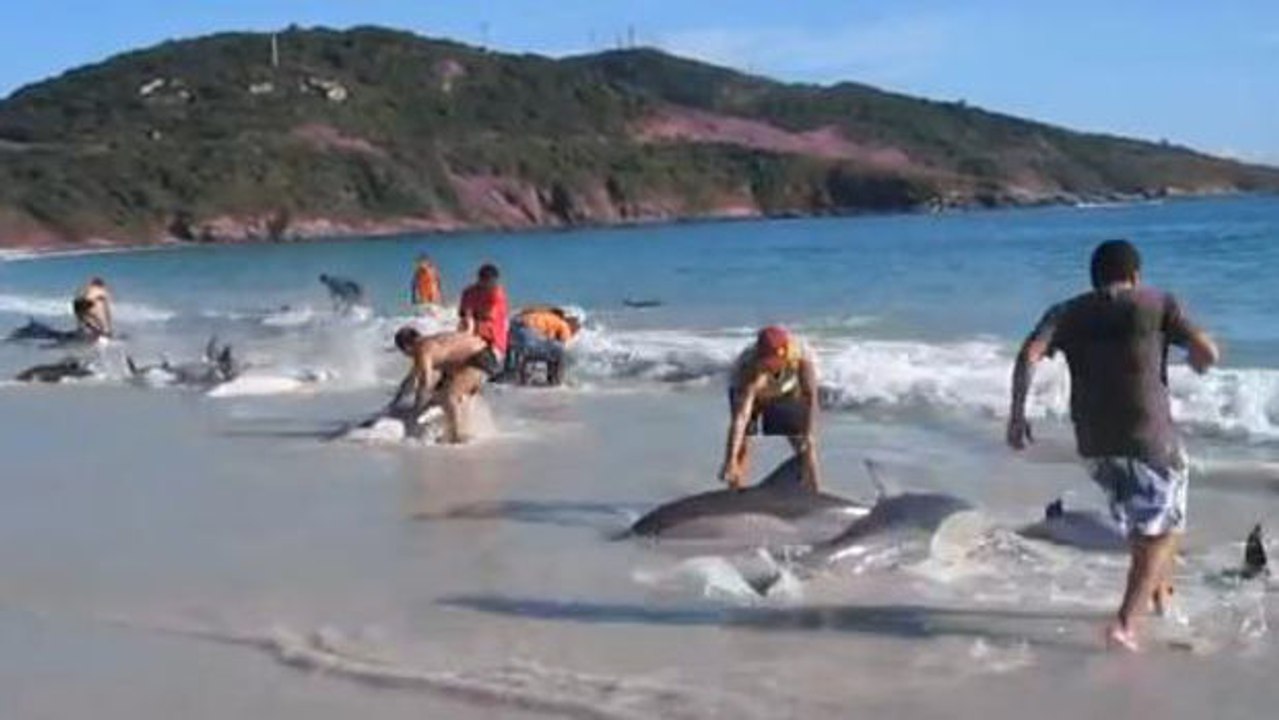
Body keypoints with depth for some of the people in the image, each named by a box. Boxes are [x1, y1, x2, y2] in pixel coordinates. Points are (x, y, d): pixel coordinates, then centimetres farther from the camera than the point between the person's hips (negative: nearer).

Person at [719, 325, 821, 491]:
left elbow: (810, 396, -30)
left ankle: (813, 490, 8)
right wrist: (730, 461, -54)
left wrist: (808, 434, -37)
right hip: (744, 390, -2)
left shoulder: (802, 356, -39)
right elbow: (740, 417, -49)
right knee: (741, 441, -15)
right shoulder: (750, 368, -44)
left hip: (786, 390, 2)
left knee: (804, 442, -3)